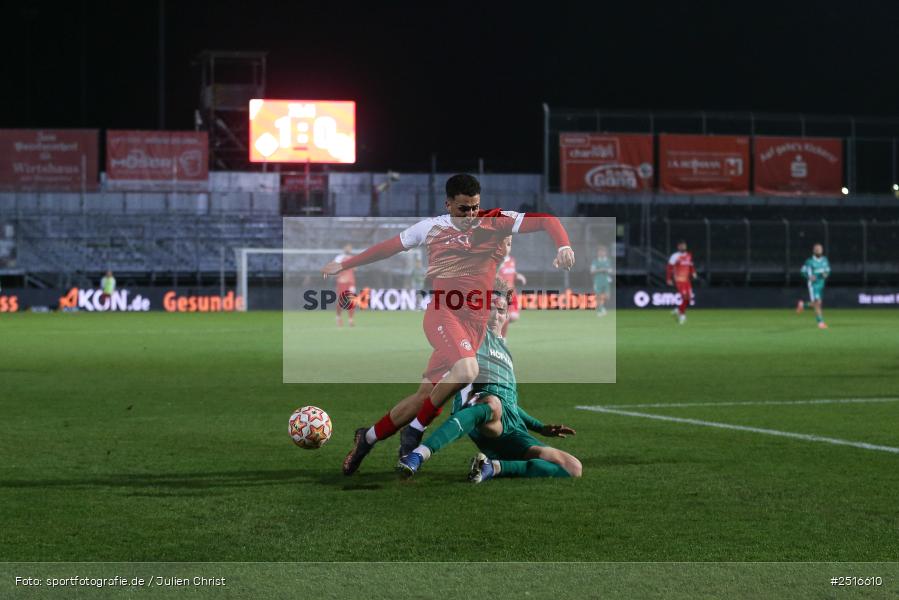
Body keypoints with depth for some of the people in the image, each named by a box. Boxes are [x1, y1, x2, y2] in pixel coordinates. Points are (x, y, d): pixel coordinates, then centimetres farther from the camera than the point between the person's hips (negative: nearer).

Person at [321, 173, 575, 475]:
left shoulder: (495, 222, 5)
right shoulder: (431, 228, 8)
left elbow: (545, 220, 1)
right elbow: (390, 246, 22)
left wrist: (563, 247, -19)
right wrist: (344, 264, 29)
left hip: (475, 322, 2)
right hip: (443, 313, -2)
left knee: (426, 395, 1)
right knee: (466, 371, -30)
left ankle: (368, 437, 19)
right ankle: (415, 431, -13)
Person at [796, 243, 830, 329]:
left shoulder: (825, 260, 5)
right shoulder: (810, 261, -10)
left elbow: (827, 270, 17)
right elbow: (803, 271, -2)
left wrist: (826, 274, -7)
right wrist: (809, 277, -20)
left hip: (821, 283, 6)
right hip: (813, 284, -6)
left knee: (816, 303, 11)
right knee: (817, 303, -13)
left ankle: (803, 305, 39)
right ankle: (820, 321, -8)